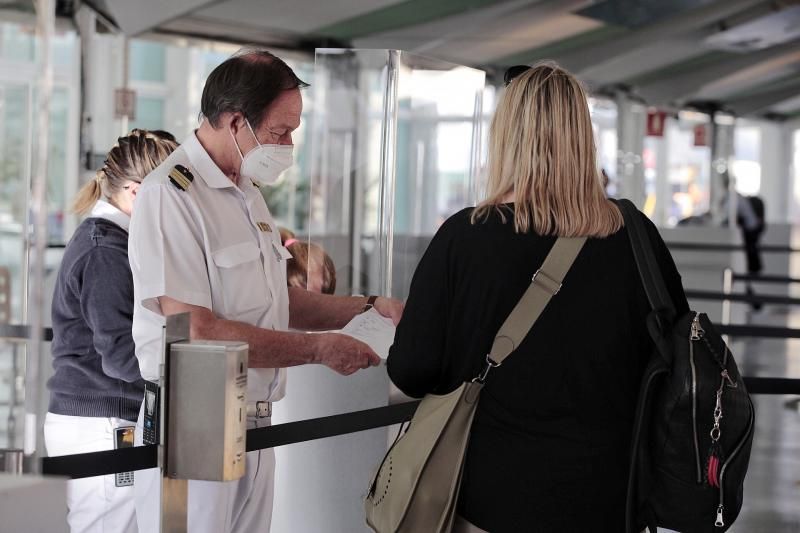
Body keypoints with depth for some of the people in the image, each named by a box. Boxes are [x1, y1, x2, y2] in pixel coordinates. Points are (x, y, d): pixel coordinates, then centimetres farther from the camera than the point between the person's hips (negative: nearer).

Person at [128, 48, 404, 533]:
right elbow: (197, 332, -23)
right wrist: (318, 349, -17)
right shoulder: (170, 196, -16)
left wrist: (369, 308, 9)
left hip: (256, 422, 8)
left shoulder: (248, 193, 14)